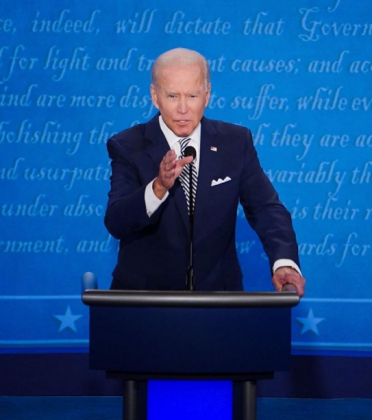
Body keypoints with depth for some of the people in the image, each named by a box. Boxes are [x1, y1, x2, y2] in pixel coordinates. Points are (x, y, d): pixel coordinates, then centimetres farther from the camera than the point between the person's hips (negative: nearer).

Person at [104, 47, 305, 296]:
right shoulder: (127, 147, -1)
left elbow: (265, 209, 0)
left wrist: (284, 262, -18)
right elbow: (115, 224, -12)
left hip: (218, 294, 2)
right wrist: (158, 187, -30)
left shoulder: (236, 142, 5)